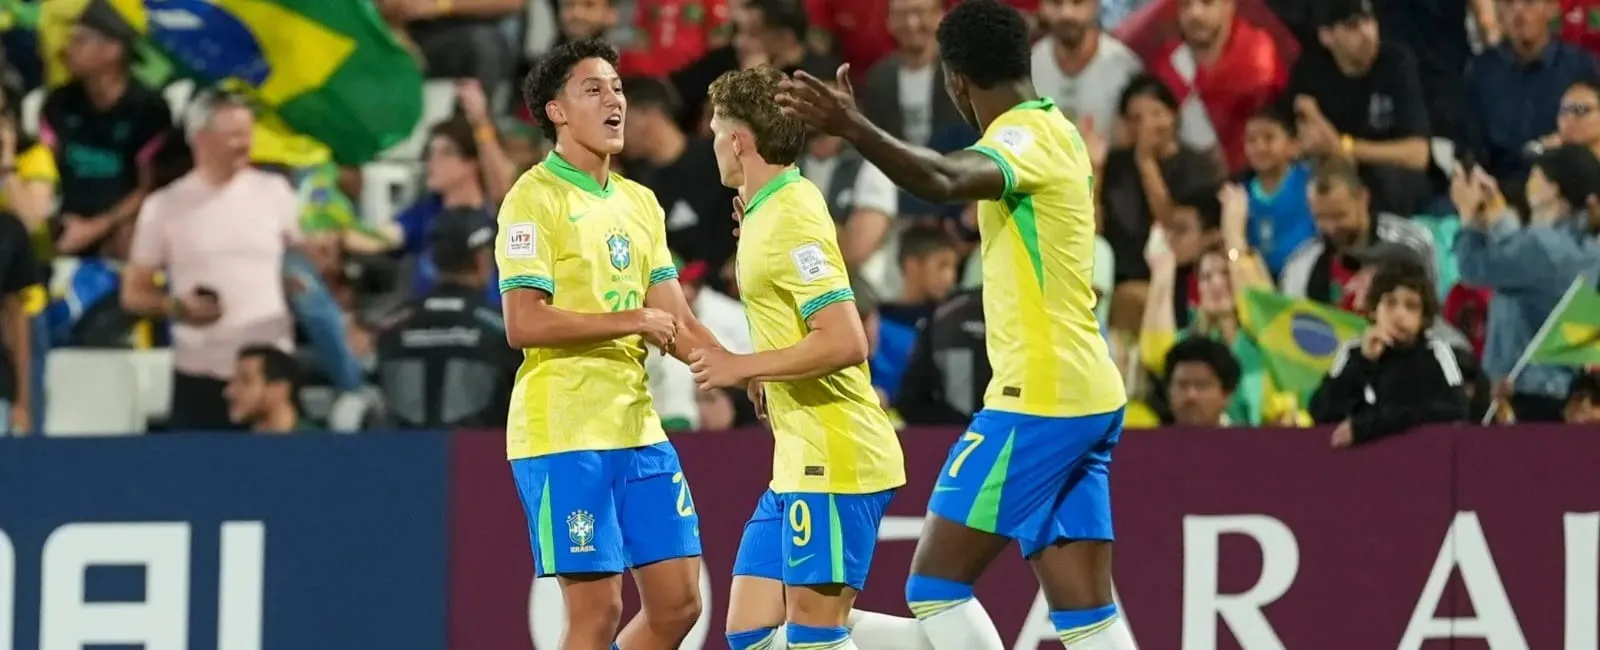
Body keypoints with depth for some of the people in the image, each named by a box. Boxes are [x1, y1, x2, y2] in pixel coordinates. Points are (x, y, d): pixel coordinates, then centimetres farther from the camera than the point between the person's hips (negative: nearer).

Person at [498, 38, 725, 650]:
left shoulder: (640, 203, 15)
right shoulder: (535, 199, -8)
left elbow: (676, 323, 15)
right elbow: (523, 324, -17)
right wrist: (632, 320, -14)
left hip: (638, 430, 8)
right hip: (565, 437, -8)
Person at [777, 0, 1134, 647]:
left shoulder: (1031, 137, -13)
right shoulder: (1055, 132, 16)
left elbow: (947, 181, -35)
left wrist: (851, 127, -48)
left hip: (1038, 400, -10)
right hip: (1088, 396, 10)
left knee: (936, 584, -5)